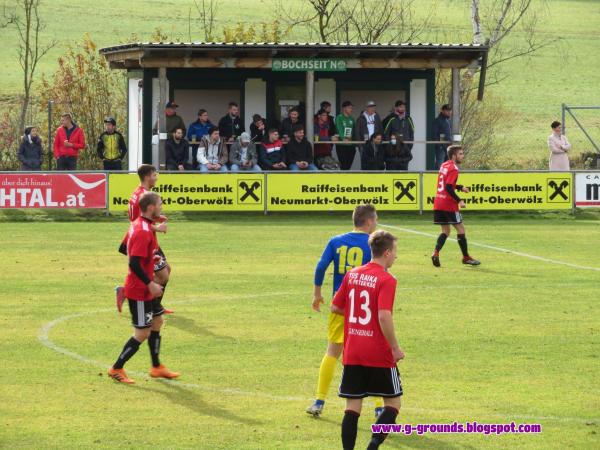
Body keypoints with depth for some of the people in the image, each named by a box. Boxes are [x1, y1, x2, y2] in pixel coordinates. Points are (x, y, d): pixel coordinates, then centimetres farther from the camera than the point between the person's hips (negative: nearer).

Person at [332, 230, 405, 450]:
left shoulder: (352, 275, 6)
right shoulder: (386, 280, -13)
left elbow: (335, 307, 12)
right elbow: (384, 317, -22)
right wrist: (395, 348, -14)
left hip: (352, 354, 5)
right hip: (379, 355, -5)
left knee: (353, 406, 7)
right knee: (393, 402, 9)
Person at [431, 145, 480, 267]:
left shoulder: (444, 166, 13)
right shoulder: (453, 169, -14)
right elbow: (449, 188, -23)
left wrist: (460, 187, 20)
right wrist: (459, 201, -21)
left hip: (438, 204, 8)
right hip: (449, 205, -8)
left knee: (445, 231, 13)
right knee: (460, 229, 4)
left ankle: (436, 253, -7)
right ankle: (466, 257, 9)